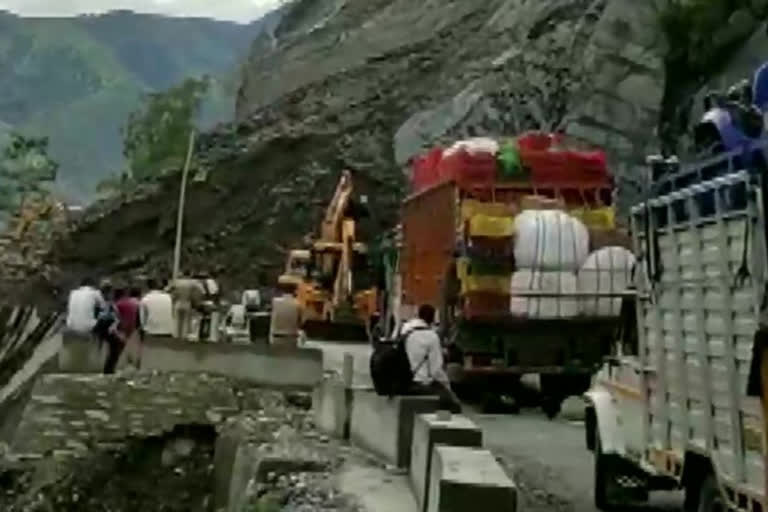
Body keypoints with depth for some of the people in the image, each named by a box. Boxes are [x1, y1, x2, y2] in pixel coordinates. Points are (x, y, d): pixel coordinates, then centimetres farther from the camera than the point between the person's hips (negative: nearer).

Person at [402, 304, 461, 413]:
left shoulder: (403, 333, 4)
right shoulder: (431, 336, -13)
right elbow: (436, 368, -12)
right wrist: (447, 386, 3)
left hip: (404, 384, 7)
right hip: (423, 384, -7)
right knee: (454, 405, 5)